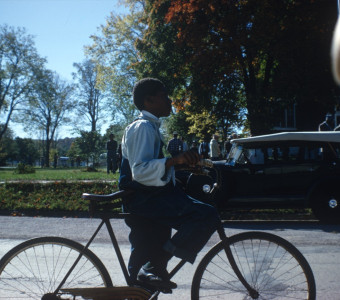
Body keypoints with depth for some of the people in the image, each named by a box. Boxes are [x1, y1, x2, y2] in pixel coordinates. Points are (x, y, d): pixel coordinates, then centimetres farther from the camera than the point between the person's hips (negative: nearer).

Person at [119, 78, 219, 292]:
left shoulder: (150, 127, 21)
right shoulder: (143, 127, -12)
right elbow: (140, 171, -25)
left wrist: (184, 162, 27)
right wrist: (174, 160, -36)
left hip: (146, 200, 11)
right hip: (145, 199, -11)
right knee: (208, 216, -23)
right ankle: (156, 266, -20)